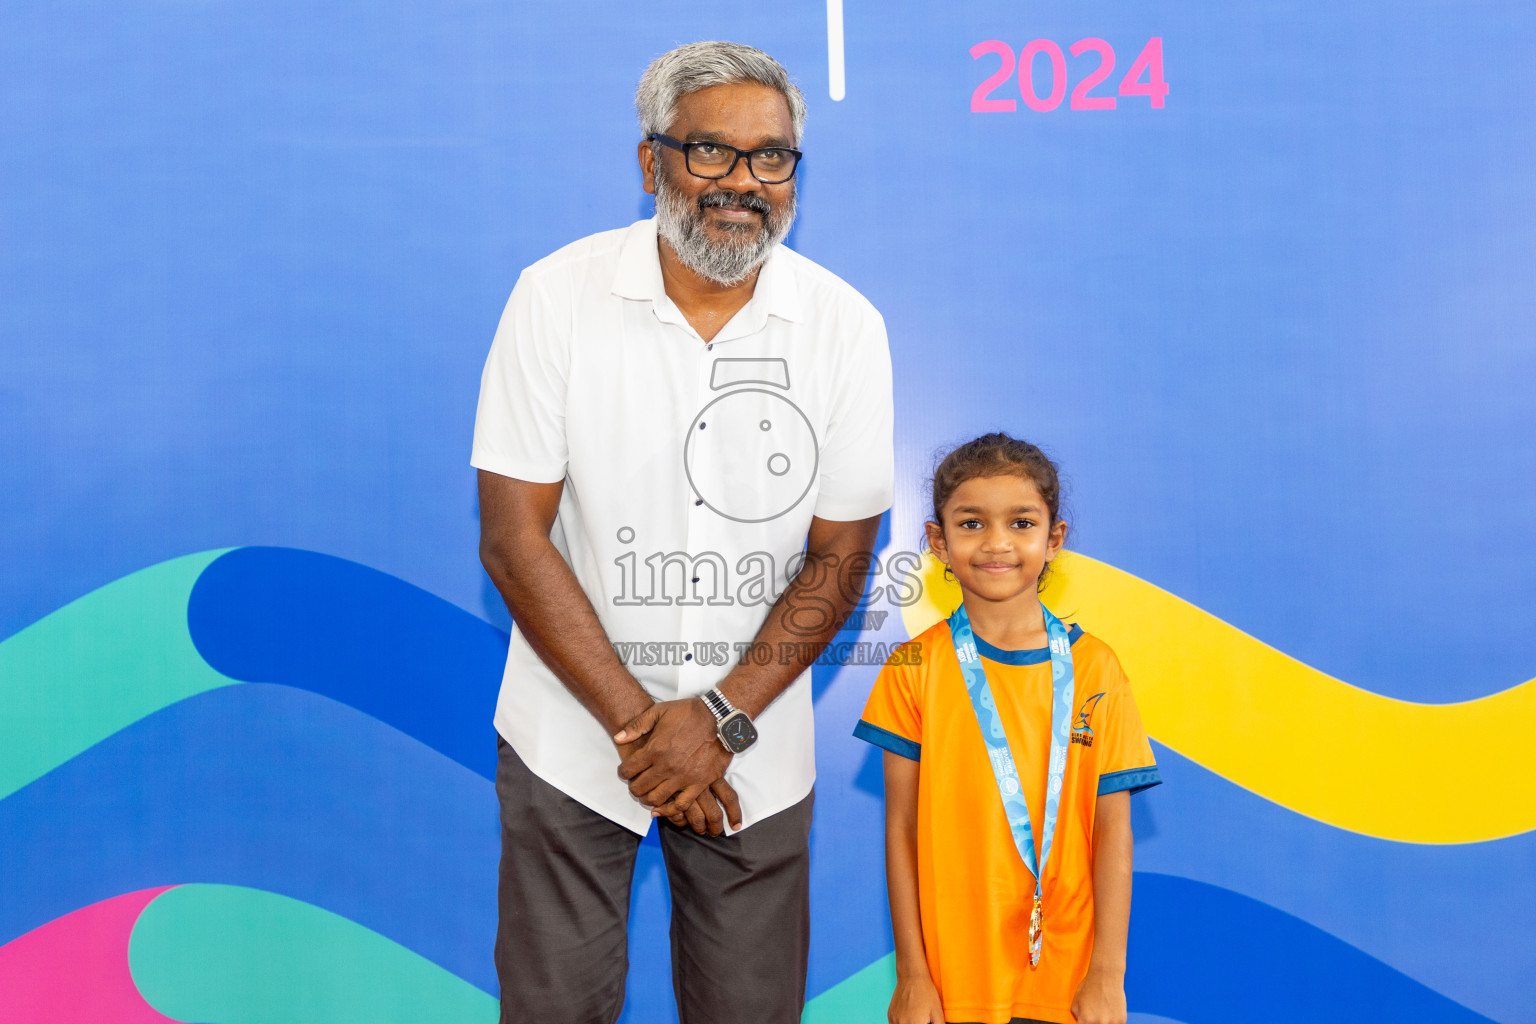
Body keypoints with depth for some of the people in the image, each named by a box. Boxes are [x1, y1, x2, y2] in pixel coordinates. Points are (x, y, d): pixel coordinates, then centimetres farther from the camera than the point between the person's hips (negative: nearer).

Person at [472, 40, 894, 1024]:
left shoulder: (846, 326, -7)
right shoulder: (558, 296, -10)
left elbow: (840, 557, -3)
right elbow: (514, 537, -10)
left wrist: (719, 718, -13)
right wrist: (636, 721, -14)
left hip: (754, 750, 1)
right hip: (572, 734, -1)